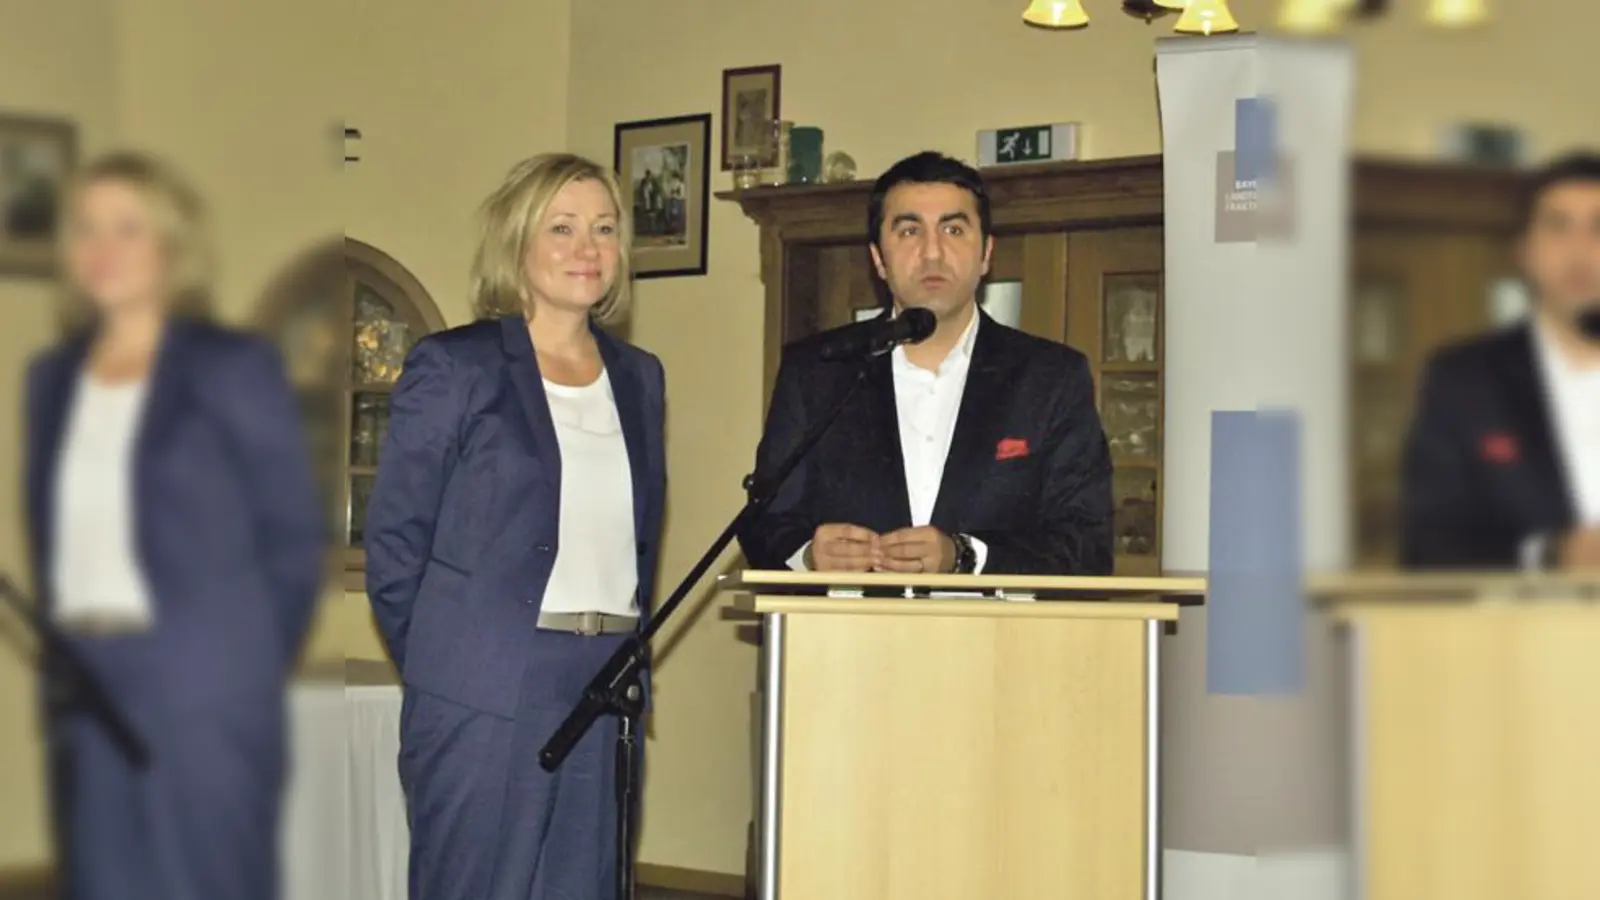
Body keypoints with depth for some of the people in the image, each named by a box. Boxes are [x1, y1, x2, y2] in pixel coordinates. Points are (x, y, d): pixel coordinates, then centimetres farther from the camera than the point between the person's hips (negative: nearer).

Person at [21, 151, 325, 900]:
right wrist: (61, 665, 8)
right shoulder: (53, 377, 12)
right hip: (87, 698, 5)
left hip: (203, 698, -5)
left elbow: (295, 539, -1)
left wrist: (249, 666, -2)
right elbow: (50, 536, 16)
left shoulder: (234, 368, -3)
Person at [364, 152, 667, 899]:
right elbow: (394, 542, -3)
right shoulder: (453, 367, -2)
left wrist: (625, 654, 9)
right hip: (485, 698, -5)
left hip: (605, 696, 5)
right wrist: (444, 665, -2)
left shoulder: (638, 377, 13)